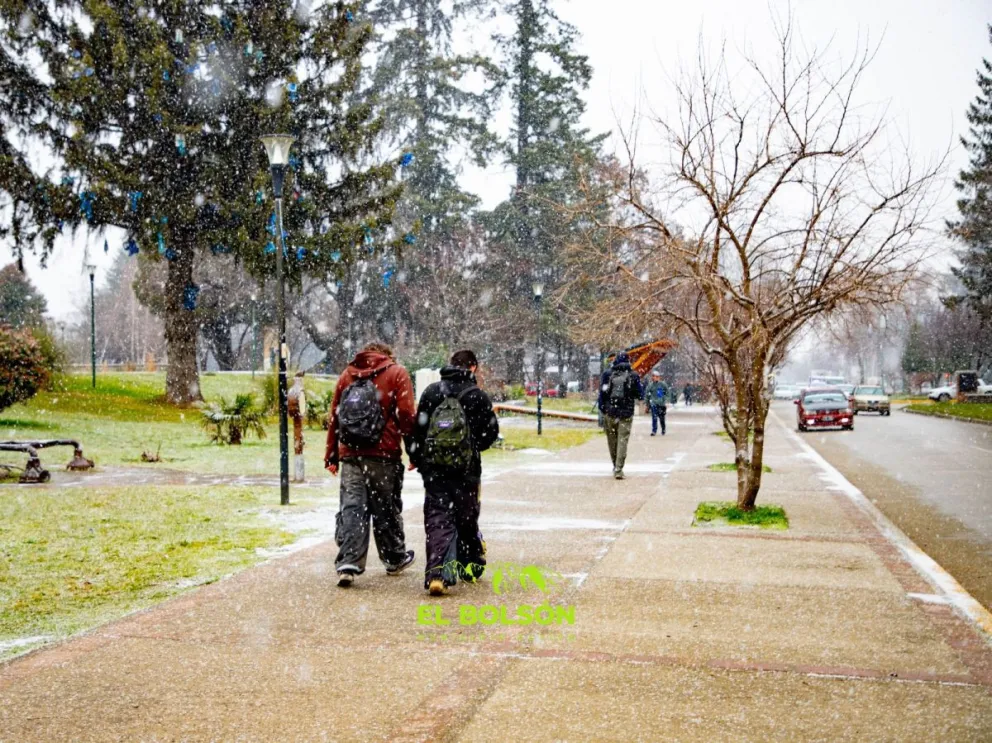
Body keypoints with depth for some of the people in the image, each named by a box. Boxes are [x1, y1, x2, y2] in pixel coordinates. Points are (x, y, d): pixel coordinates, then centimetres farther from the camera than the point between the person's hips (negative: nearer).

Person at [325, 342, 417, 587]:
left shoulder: (347, 374, 14)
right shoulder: (397, 373, 3)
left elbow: (334, 417, 13)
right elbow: (406, 414, -6)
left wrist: (332, 456, 17)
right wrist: (414, 450, 1)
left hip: (350, 454, 2)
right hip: (384, 456, -2)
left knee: (351, 508, 1)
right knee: (387, 509, 11)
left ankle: (348, 563, -10)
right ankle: (395, 559, 26)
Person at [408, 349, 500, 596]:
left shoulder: (431, 392, 3)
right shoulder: (477, 396, -4)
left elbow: (418, 427, 3)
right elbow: (491, 432, -1)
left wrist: (415, 457, 15)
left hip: (433, 468, 1)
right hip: (466, 470, -1)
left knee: (437, 519, 0)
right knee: (467, 519, 16)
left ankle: (437, 573, -14)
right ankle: (471, 566, 31)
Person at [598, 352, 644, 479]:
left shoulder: (608, 374, 0)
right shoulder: (633, 376, -3)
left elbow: (602, 392, 1)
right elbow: (640, 395, 3)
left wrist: (602, 408, 9)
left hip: (610, 413, 2)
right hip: (626, 414, -2)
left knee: (612, 440, 14)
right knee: (622, 440, -1)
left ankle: (616, 466, 26)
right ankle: (618, 469, -11)